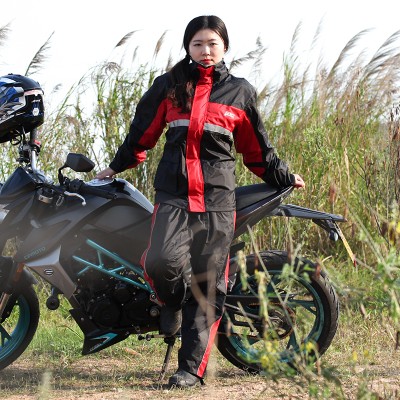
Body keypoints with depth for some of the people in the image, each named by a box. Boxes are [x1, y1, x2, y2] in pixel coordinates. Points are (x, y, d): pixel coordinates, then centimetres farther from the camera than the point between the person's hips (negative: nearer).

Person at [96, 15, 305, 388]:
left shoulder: (240, 92, 10)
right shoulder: (168, 86, 12)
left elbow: (256, 148, 21)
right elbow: (144, 130, 24)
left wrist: (284, 178, 25)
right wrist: (117, 166, 32)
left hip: (217, 200, 0)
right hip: (173, 193, 0)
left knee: (208, 286, -3)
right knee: (161, 261, -24)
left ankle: (192, 368, 2)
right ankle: (172, 301, 11)